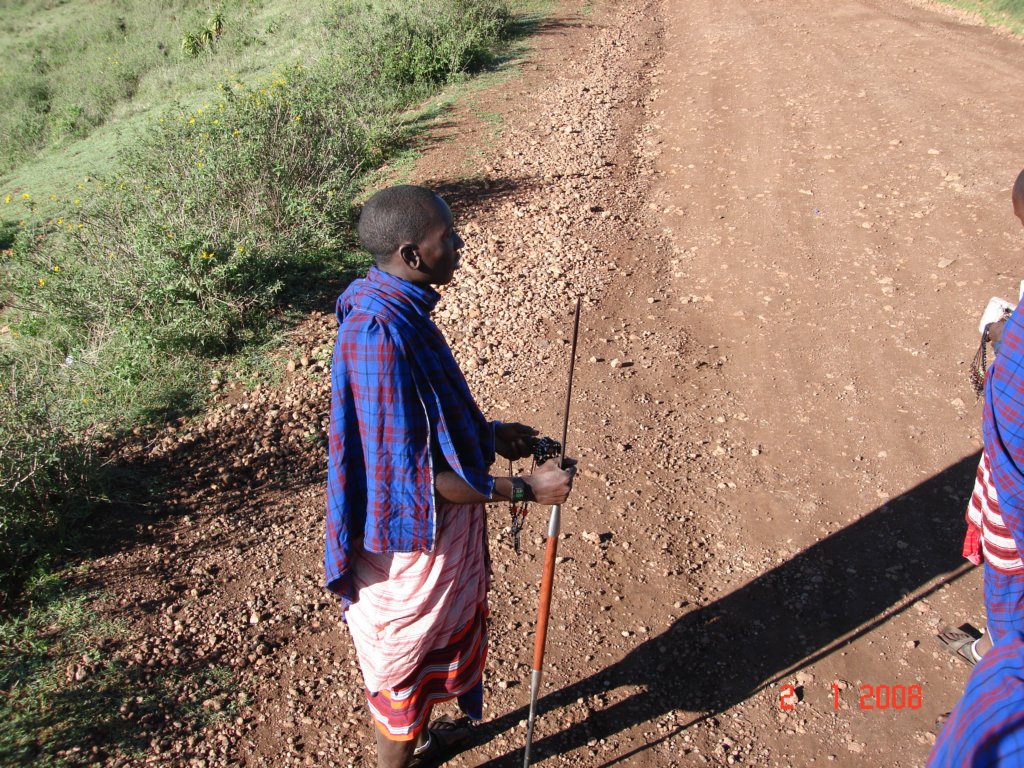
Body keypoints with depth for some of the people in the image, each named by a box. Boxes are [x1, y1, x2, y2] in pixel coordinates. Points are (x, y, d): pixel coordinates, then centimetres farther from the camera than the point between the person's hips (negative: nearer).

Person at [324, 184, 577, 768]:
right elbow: (413, 477, -29)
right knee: (403, 660, 16)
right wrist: (525, 490, -24)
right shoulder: (379, 333, -33)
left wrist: (489, 433, 6)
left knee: (446, 628, 31)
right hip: (412, 535, -10)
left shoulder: (397, 308, -2)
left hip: (442, 525, 10)